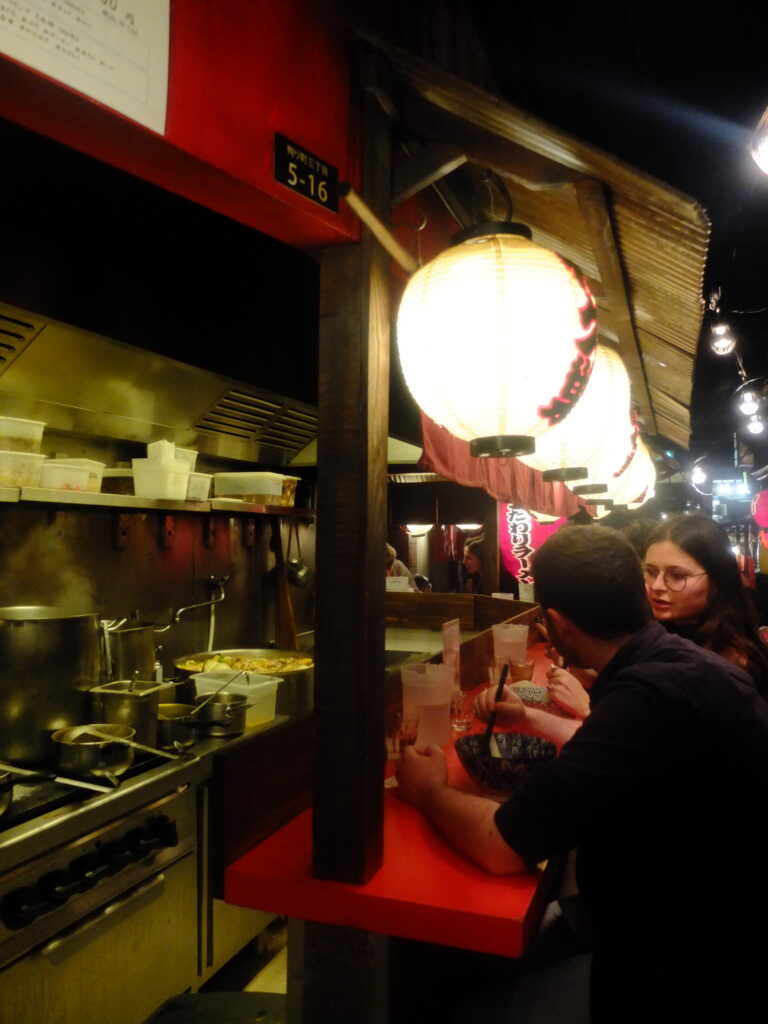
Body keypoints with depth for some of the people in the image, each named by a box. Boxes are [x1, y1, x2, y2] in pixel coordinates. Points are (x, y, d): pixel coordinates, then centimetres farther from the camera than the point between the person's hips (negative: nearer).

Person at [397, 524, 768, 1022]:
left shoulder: (656, 692, -30)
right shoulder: (682, 661, -1)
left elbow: (504, 846, -27)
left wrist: (430, 791, -9)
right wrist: (528, 718, 26)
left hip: (679, 979, -8)